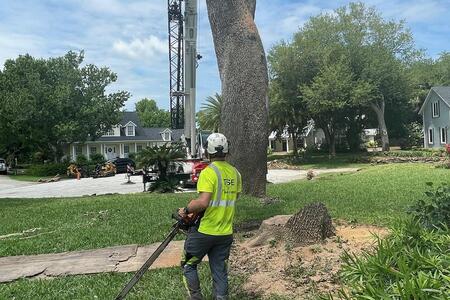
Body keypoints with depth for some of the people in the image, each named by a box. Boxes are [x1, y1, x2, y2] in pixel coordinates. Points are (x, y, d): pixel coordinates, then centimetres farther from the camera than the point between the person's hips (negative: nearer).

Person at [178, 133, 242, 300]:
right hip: (226, 232, 6)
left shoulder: (208, 172, -18)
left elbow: (203, 202, -26)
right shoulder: (235, 173, 4)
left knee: (189, 265, 14)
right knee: (220, 270, 15)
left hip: (205, 231, -6)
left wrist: (186, 210, -11)